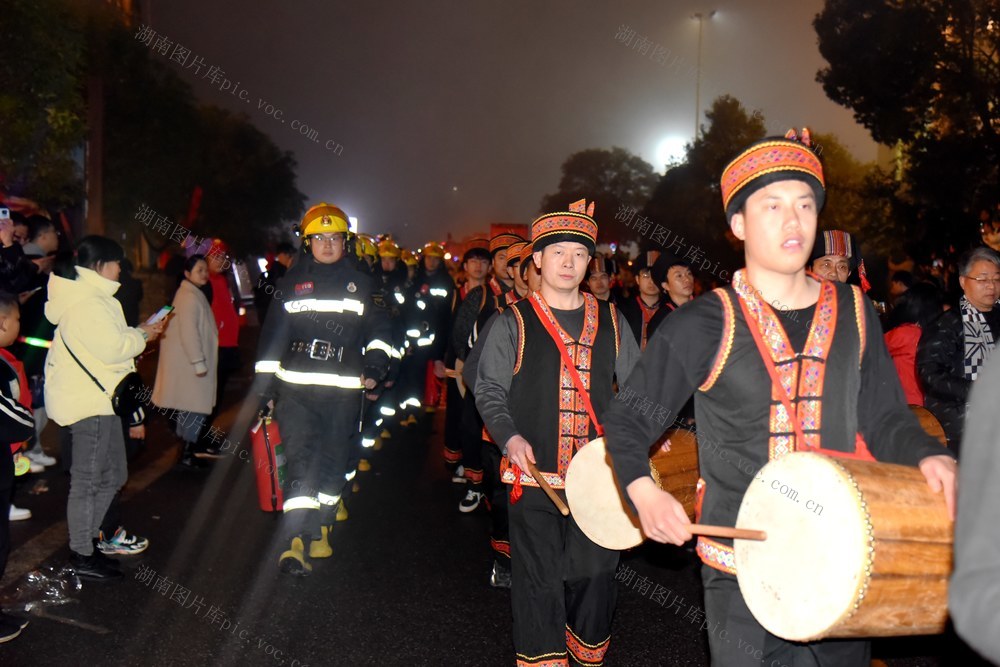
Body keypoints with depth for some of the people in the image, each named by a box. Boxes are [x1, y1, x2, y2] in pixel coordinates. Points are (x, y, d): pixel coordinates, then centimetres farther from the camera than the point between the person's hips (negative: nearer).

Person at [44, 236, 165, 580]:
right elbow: (111, 349, -24)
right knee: (89, 479, -1)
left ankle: (87, 539, 27)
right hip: (90, 402, -11)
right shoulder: (89, 303, -19)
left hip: (97, 397, 11)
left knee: (111, 474, 17)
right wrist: (142, 335, -9)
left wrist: (137, 331, 8)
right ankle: (82, 555, 10)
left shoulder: (86, 296, 16)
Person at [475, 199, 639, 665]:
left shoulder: (610, 321, 10)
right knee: (539, 580, 2)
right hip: (534, 475, -2)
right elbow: (489, 389, 1)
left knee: (595, 574, 11)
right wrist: (509, 436, -15)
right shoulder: (514, 323, 2)